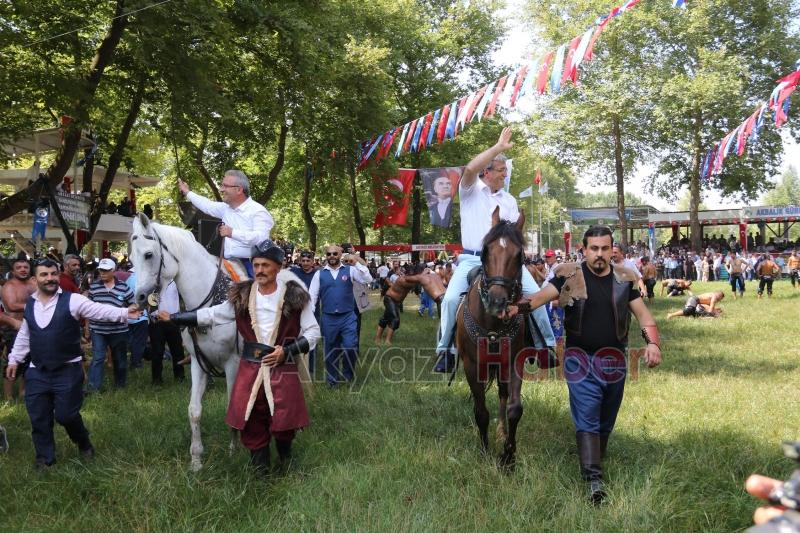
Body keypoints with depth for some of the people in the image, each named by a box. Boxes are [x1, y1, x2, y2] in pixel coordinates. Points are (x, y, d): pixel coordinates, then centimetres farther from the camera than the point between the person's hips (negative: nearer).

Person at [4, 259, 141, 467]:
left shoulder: (72, 301, -10)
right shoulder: (29, 304, 6)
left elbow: (100, 310, -21)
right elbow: (24, 335, 18)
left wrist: (124, 313, -36)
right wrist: (14, 359, 19)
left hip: (67, 371, -4)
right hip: (37, 373, 4)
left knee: (65, 414, 1)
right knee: (38, 417, 8)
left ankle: (84, 443, 31)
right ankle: (44, 459, 26)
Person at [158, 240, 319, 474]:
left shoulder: (294, 296, -6)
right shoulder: (242, 295, 4)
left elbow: (312, 332, -3)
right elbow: (211, 314, 9)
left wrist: (286, 351, -15)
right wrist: (174, 318, 8)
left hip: (284, 367, -3)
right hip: (250, 367, 3)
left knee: (283, 422, -3)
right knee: (251, 424, 6)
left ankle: (285, 456, 30)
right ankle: (260, 468, 28)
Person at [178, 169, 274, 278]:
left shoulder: (258, 211, -11)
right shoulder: (226, 208, 14)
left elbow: (261, 238, -26)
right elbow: (208, 205, 34)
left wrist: (232, 233, -27)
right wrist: (187, 192, 45)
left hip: (250, 265, -7)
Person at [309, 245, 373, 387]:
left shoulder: (350, 269, 1)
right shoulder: (320, 273, 3)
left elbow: (367, 280, -11)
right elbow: (312, 295, 2)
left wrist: (357, 262, -21)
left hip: (348, 316, -1)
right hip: (328, 318, 1)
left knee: (350, 347, -9)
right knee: (331, 350, 11)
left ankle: (348, 374, 18)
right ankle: (332, 379, 28)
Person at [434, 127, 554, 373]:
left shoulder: (509, 200, 15)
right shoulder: (470, 190, 3)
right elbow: (470, 169, -20)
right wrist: (499, 147, -19)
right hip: (472, 259, -3)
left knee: (535, 293, -11)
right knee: (451, 298, -21)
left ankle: (549, 344, 4)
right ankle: (445, 350, -5)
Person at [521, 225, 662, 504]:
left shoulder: (624, 278, 2)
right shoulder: (569, 276, -6)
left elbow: (642, 313, 3)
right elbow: (540, 297, -17)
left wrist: (653, 342, -14)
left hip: (614, 362, 4)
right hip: (581, 361, -3)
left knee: (606, 421, 16)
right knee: (587, 420, -9)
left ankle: (595, 464, 36)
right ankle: (594, 479, -12)